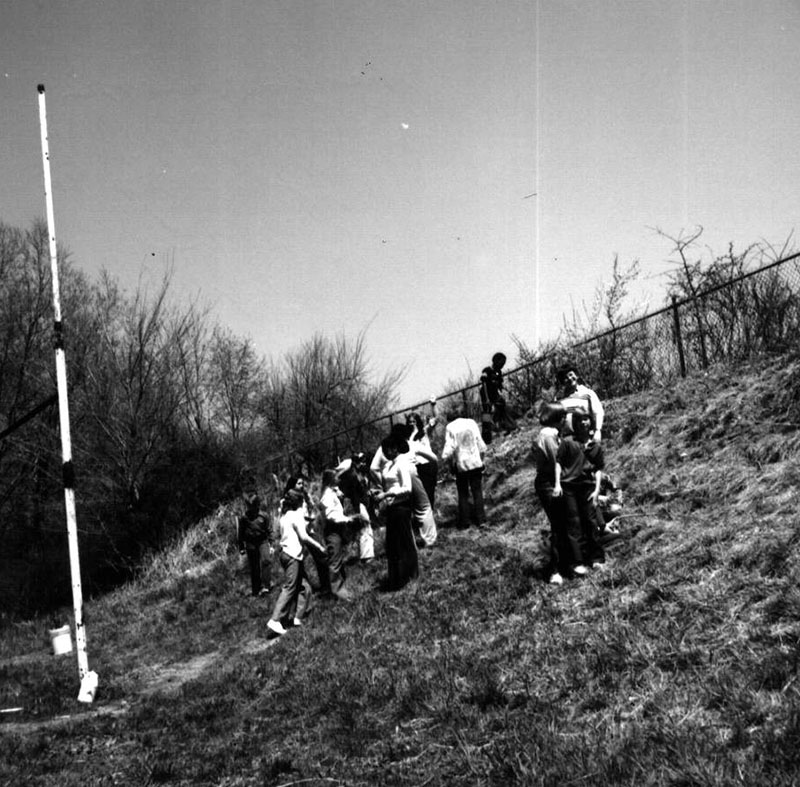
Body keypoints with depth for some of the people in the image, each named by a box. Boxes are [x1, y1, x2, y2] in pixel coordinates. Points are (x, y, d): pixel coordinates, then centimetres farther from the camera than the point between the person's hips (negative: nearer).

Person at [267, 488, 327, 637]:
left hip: (286, 552, 9)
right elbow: (304, 537, -17)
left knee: (304, 587, 14)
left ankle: (297, 617, 14)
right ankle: (275, 621, -15)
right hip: (293, 555, -9)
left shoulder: (285, 514, 15)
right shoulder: (297, 514, -11)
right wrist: (319, 546, -6)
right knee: (289, 588, -10)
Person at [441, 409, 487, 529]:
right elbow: (480, 443, 0)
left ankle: (464, 522, 11)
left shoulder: (450, 427, -10)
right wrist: (481, 459, 11)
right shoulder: (472, 423, -4)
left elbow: (449, 447, -15)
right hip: (475, 463, 1)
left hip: (460, 465, -1)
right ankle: (481, 520, 9)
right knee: (477, 492, 10)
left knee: (463, 494, 10)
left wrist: (445, 459, -2)